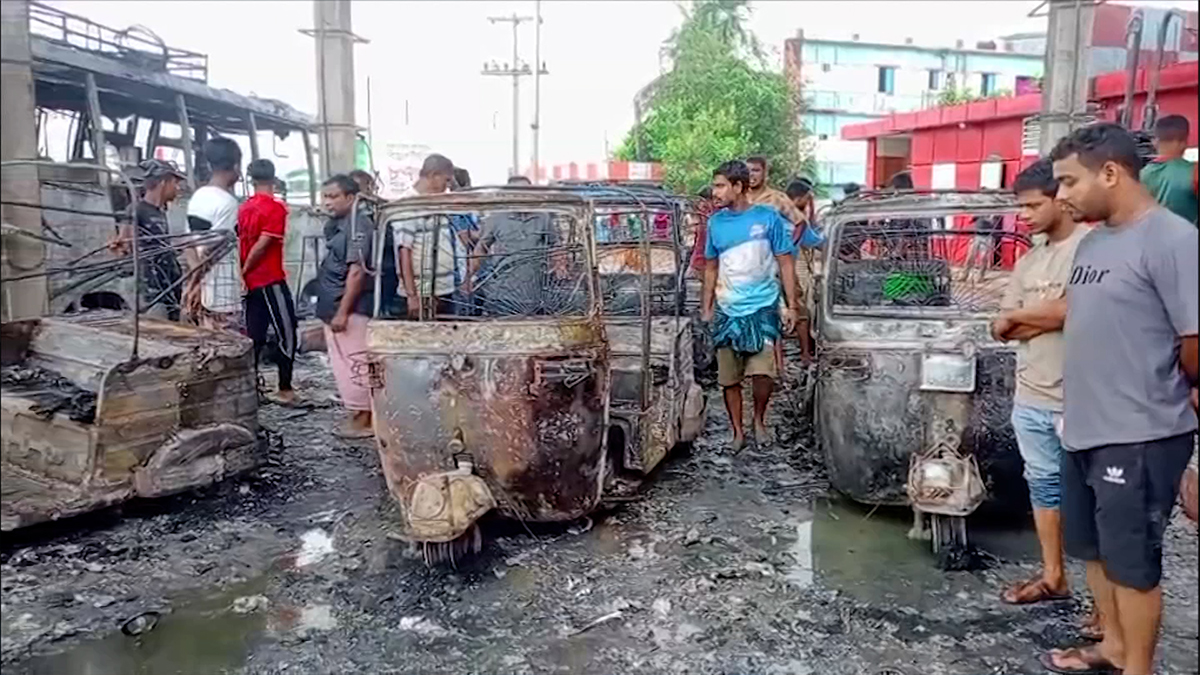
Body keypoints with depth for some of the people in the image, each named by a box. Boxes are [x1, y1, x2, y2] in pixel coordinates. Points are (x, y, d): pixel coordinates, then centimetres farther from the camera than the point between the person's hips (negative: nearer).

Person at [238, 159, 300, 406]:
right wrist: (246, 269, -7)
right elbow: (262, 245, -17)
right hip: (271, 280, -7)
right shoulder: (276, 208, -12)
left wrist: (242, 272, 14)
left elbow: (241, 242, 10)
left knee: (254, 335, 10)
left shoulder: (244, 208, 9)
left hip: (252, 281, 7)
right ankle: (285, 390, 4)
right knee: (287, 334, 1)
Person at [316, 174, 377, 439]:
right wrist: (332, 309, 18)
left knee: (354, 362, -5)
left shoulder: (357, 225, -14)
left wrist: (343, 311, -22)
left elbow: (357, 271, -20)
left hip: (351, 309, -10)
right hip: (334, 307, 10)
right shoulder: (336, 225, 16)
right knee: (342, 363, 14)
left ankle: (364, 419, 3)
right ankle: (357, 414, 23)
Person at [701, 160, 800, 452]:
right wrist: (706, 308, 11)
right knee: (729, 378, 6)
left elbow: (785, 263, -1)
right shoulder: (715, 222, 5)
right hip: (727, 311, 3)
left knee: (762, 372, -15)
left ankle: (759, 419, 13)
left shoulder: (768, 217, -5)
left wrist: (791, 305, -5)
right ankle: (737, 431, 23)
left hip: (762, 307, -3)